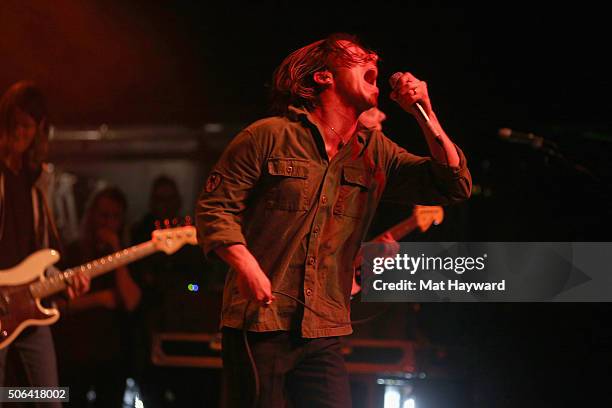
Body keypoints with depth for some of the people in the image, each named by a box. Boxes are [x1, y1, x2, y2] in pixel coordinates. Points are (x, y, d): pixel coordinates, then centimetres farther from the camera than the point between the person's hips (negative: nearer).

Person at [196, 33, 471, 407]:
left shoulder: (376, 152, 10)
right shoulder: (269, 137, -3)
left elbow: (454, 187, 5)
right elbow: (214, 207, -3)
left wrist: (424, 114, -5)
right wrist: (244, 263, -21)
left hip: (323, 334, 4)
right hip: (258, 323, -4)